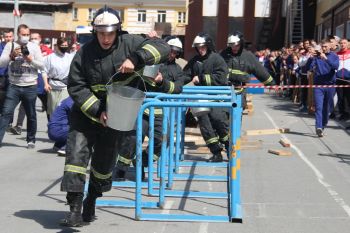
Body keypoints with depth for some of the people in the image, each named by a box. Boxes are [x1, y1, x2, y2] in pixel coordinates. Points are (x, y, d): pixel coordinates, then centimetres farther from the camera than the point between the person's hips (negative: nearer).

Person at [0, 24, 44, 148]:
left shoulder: (34, 47, 5)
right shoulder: (10, 45, 5)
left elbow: (42, 66, 1)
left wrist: (31, 60, -15)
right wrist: (11, 55, -19)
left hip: (30, 87, 1)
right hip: (14, 86, -1)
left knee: (31, 115, 10)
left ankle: (31, 140, 22)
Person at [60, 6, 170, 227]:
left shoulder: (129, 43, -10)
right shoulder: (84, 53, -10)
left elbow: (163, 47, -16)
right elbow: (76, 87, -10)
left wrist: (136, 59, -31)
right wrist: (97, 111, -22)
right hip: (86, 111, 0)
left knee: (105, 159, 9)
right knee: (77, 152, -14)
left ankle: (91, 201, 33)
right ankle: (75, 208, -11)